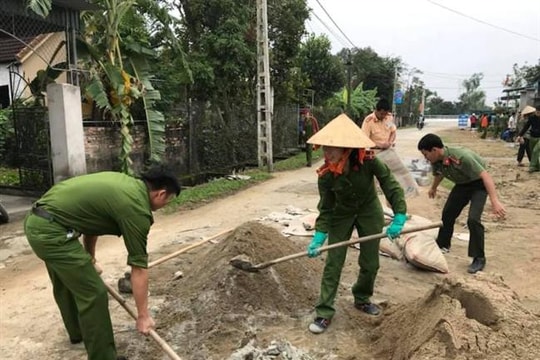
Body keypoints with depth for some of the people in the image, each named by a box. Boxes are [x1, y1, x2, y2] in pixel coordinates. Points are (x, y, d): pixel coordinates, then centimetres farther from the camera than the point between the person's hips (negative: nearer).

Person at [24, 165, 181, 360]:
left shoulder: (125, 183, 13)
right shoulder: (136, 208, -13)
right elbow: (139, 268, -10)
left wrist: (88, 255, 37)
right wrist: (143, 315, -1)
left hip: (36, 221, 11)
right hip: (51, 230, -11)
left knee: (65, 283, 28)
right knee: (94, 294, -3)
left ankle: (77, 332, 50)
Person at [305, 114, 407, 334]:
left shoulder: (369, 162, -29)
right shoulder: (325, 175, -25)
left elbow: (391, 187, -20)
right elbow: (326, 210, -16)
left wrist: (399, 218, -29)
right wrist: (318, 238, -25)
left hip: (369, 212, 1)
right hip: (342, 215, 0)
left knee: (370, 262, 9)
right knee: (332, 263, -3)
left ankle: (362, 299, 35)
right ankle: (324, 313, 7)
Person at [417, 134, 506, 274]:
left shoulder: (461, 157, -37)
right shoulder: (436, 161, -14)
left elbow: (485, 175, -38)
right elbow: (439, 174, 11)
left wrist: (495, 201, -45)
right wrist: (433, 188, 30)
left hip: (478, 184, -7)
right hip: (462, 184, 7)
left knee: (473, 219, -20)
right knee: (448, 213, 11)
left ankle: (479, 258, -5)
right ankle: (443, 244, 33)